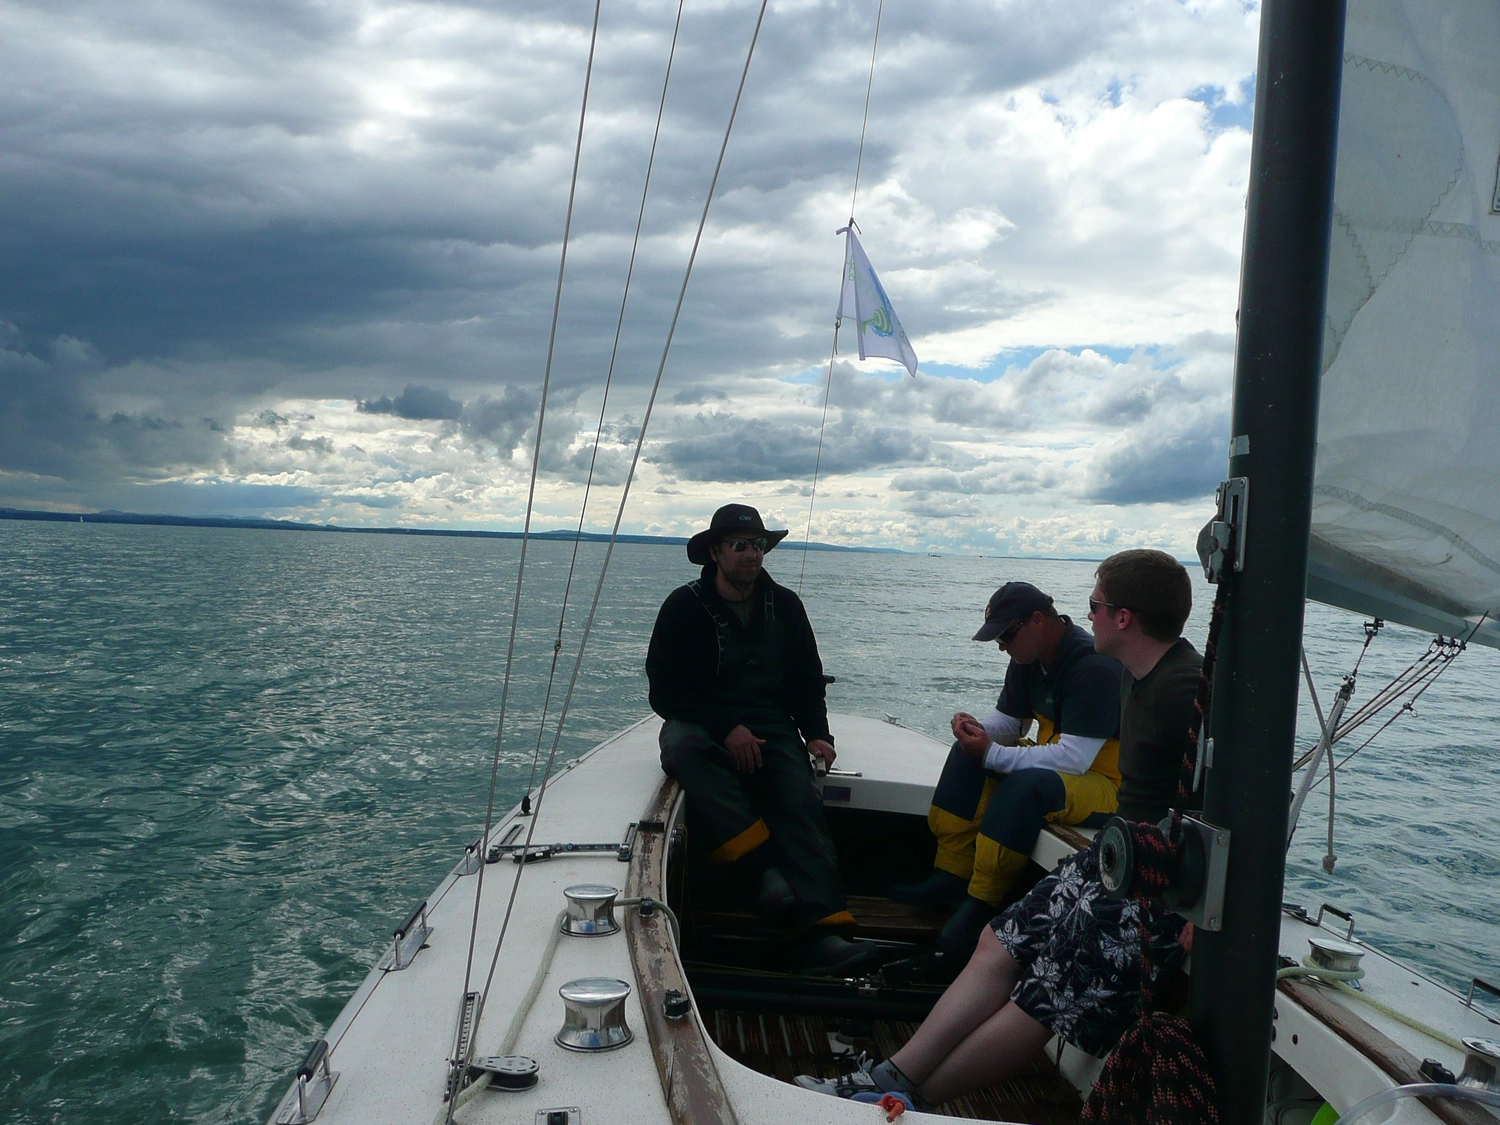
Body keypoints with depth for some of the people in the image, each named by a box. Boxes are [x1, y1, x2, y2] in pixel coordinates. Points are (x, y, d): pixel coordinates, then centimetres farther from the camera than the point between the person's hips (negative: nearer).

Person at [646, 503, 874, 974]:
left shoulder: (785, 606, 14)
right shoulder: (684, 607, 2)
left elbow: (808, 680, 20)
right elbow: (664, 691, -4)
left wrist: (816, 734, 1)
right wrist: (727, 729, -17)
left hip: (769, 727, 2)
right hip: (701, 724, -2)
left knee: (800, 799, -26)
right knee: (682, 746, -38)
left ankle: (822, 931, -41)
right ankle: (762, 869, -42)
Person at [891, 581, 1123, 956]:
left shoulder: (1094, 667, -24)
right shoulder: (1029, 659, 3)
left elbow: (1074, 759, -30)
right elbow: (1009, 721, 12)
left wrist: (992, 754, -28)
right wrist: (977, 729, -12)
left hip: (1104, 782, -9)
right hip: (1051, 765, 10)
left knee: (1027, 784, -36)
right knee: (967, 753, -1)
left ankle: (981, 904, -26)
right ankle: (952, 876, -5)